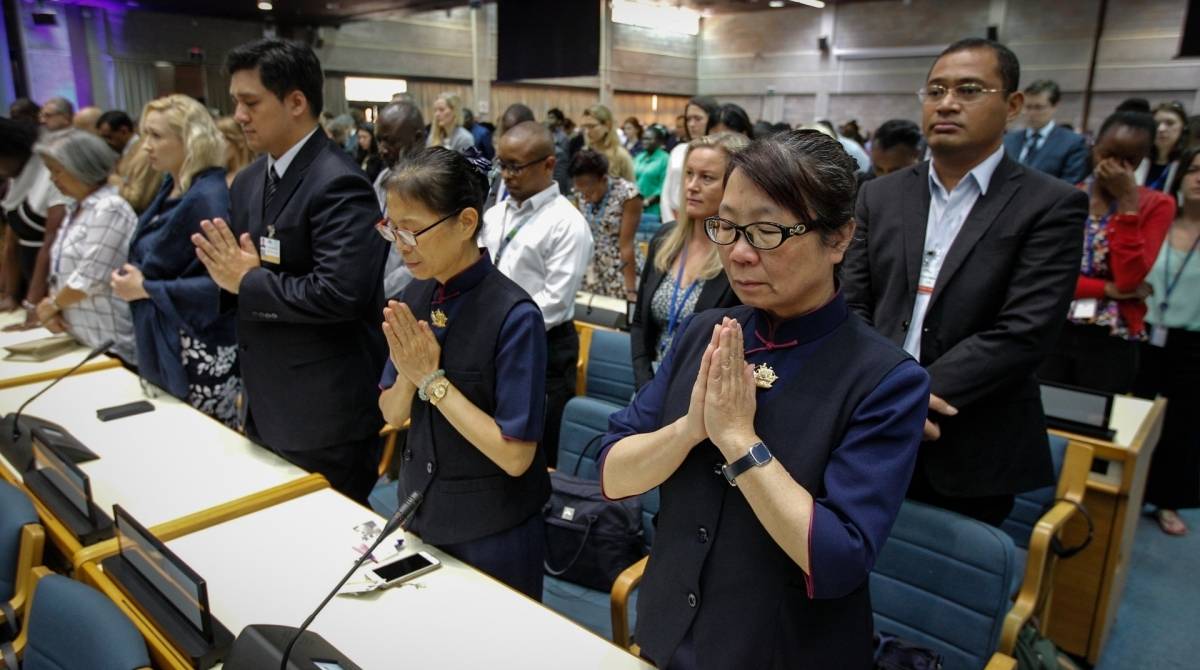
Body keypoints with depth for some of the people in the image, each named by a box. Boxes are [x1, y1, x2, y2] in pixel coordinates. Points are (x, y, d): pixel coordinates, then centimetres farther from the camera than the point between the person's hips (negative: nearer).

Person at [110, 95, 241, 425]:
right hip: (166, 346, 9)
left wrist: (146, 289, -19)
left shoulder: (208, 198, -19)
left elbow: (221, 282, -24)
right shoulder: (170, 188, 8)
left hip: (201, 352, -9)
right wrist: (134, 275, 2)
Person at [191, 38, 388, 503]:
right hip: (265, 406, 9)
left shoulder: (338, 184, -19)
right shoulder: (249, 181, 9)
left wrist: (248, 281, -18)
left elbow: (340, 292, -29)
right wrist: (228, 274, -7)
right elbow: (237, 282, 16)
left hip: (324, 413, -9)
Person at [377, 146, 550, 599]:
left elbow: (516, 455, -23)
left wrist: (433, 379, -23)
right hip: (420, 511, 6)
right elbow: (392, 414, 3)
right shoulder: (414, 297, -4)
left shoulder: (514, 316, -23)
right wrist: (408, 372, -18)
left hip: (492, 533, -5)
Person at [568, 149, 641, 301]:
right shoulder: (580, 194, -2)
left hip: (620, 272, -4)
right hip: (590, 272, 4)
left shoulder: (627, 194, -16)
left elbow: (626, 245, -18)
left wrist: (631, 291, -20)